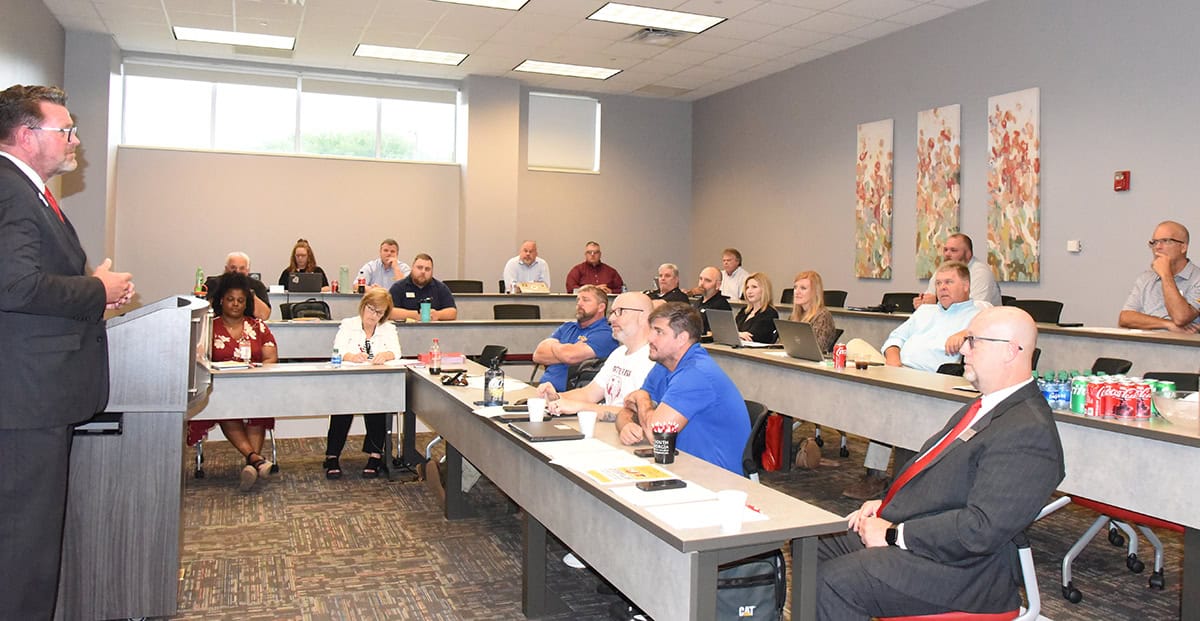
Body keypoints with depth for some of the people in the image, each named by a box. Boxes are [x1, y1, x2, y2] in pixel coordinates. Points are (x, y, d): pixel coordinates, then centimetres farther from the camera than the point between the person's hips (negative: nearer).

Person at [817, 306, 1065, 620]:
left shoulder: (1030, 432, -21)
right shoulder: (989, 407, 12)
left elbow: (982, 530, -27)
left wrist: (894, 535, -19)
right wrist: (886, 504, 6)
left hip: (961, 569, -10)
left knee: (834, 582, -23)